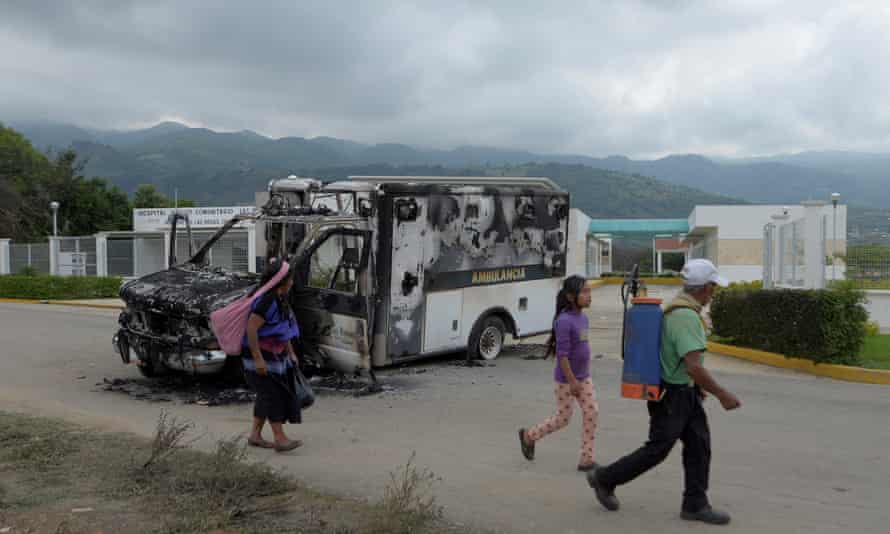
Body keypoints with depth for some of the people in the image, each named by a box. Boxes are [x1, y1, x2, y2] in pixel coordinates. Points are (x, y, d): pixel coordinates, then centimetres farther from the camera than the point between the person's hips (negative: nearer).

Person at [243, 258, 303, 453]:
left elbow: (285, 329, 19)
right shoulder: (266, 300, -23)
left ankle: (255, 435, 24)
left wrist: (291, 353, 20)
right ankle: (280, 438, -2)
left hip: (275, 355, 10)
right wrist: (258, 359, -28)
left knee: (266, 395, 14)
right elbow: (251, 328, -28)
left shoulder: (280, 299, 9)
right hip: (261, 354, -10)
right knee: (273, 394, -7)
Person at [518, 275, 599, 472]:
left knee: (591, 413, 1)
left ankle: (586, 459, 8)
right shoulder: (564, 321, -22)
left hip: (584, 377, 7)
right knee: (563, 418, 3)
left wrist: (584, 375, 17)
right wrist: (572, 381, -21)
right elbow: (562, 354, -22)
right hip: (566, 379, -7)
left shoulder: (583, 318, 3)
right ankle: (529, 436, 25)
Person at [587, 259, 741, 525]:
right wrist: (722, 395, -21)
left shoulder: (678, 309, 7)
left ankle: (695, 504, 16)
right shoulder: (687, 317, -26)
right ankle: (604, 479, 16)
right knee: (657, 450, 2)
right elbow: (694, 367, -31)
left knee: (699, 445, 8)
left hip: (685, 393, 10)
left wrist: (697, 386, 26)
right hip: (672, 396, -9)